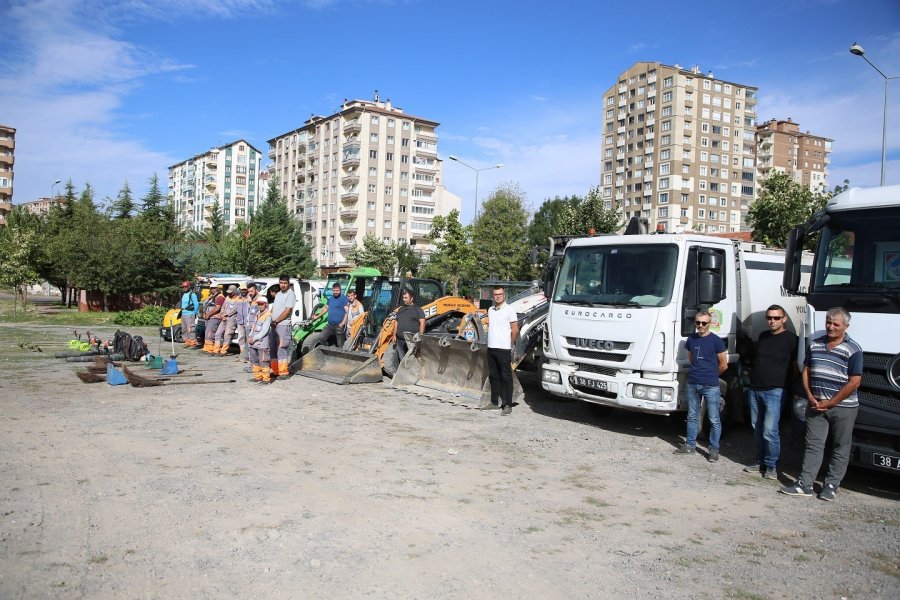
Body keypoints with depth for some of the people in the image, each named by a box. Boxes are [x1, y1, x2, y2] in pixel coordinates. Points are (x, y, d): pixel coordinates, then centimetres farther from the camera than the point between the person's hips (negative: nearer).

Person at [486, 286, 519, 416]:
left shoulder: (509, 310, -7)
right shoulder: (490, 310, 13)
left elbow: (515, 330, -7)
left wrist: (510, 343, -1)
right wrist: (491, 340, 15)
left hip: (504, 349, -7)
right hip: (491, 348, 7)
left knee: (506, 377, -2)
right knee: (493, 376, 13)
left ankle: (507, 405, 0)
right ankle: (494, 402, 23)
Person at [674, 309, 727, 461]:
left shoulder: (716, 341, -5)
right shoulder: (691, 339, 9)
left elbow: (723, 365, 1)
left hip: (711, 386, -5)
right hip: (692, 384, 5)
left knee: (714, 420, 1)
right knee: (692, 417, 13)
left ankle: (714, 450, 9)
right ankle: (690, 445, 22)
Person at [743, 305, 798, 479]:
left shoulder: (790, 339, -5)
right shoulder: (763, 336, 14)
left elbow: (796, 366, -5)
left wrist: (794, 389, -8)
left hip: (775, 391, -6)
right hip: (755, 389, 6)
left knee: (770, 430, -9)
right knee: (757, 428, 11)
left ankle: (771, 465, 4)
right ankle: (760, 462, 21)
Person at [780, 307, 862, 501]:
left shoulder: (853, 349, -8)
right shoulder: (815, 345, 7)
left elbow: (854, 382, -12)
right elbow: (806, 371, 12)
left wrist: (830, 403, -12)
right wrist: (811, 397, -2)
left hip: (843, 407, -4)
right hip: (816, 405, 4)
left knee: (840, 448, 7)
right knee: (813, 445, 5)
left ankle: (831, 484, 17)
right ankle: (804, 484, 5)